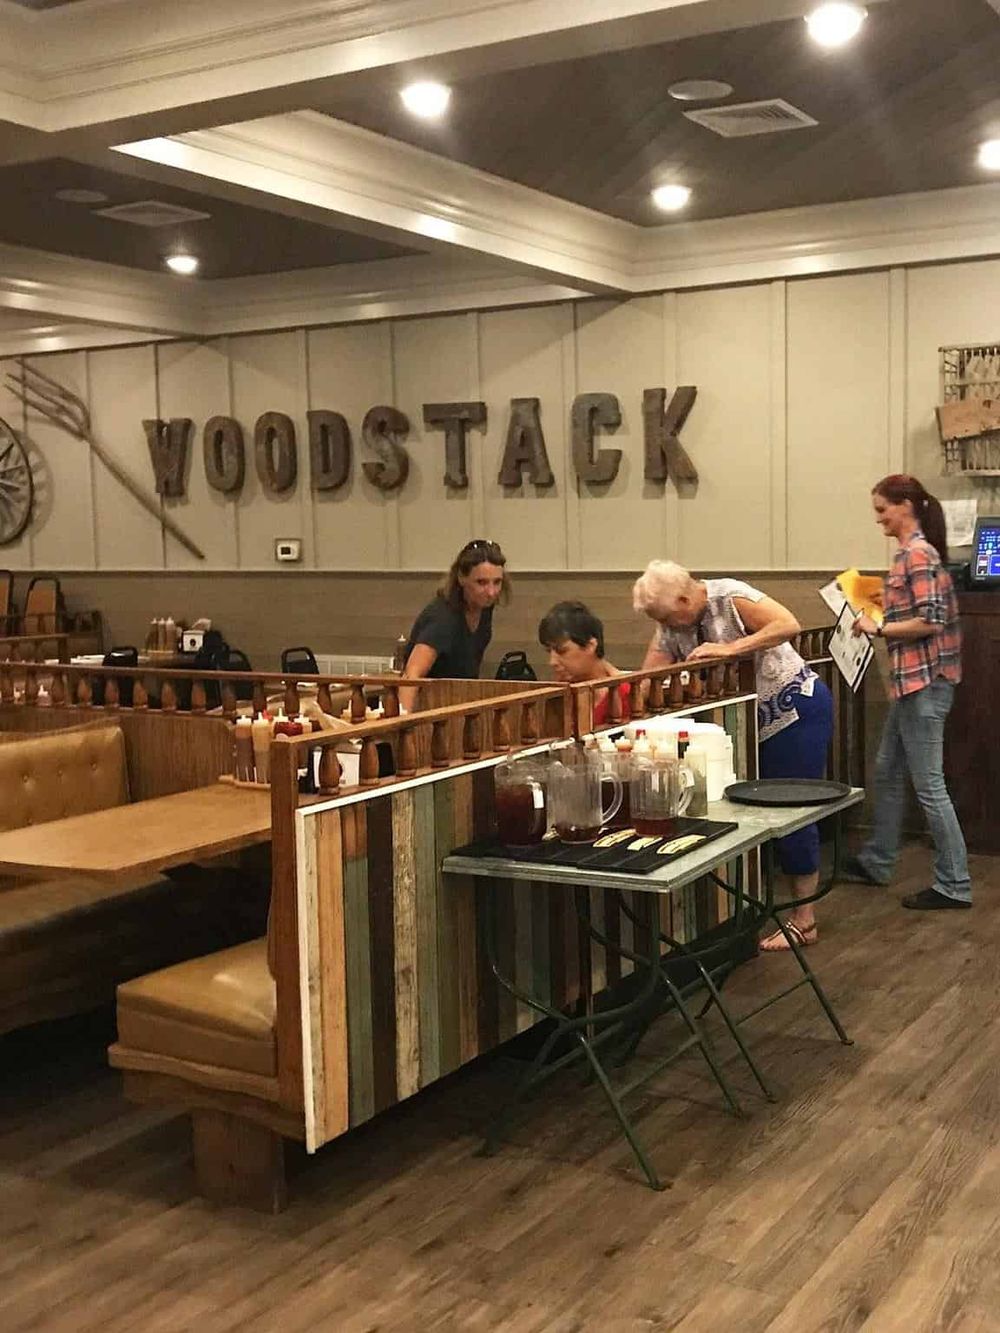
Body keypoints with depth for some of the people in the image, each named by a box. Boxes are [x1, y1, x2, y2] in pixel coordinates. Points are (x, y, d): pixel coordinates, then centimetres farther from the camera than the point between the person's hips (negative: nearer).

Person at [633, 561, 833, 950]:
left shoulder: (731, 598, -21)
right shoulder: (672, 628, 1)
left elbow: (789, 625, -32)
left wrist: (729, 648, -34)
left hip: (797, 708, -8)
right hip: (754, 721, 8)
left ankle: (803, 921, 3)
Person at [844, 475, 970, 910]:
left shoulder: (916, 554, -16)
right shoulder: (916, 551, 14)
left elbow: (930, 621, -22)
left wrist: (877, 629, -14)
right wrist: (884, 604, 15)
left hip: (924, 682, -11)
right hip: (913, 680, 11)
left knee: (928, 784, -4)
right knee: (887, 772, 19)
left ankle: (954, 886, 5)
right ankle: (876, 861, 32)